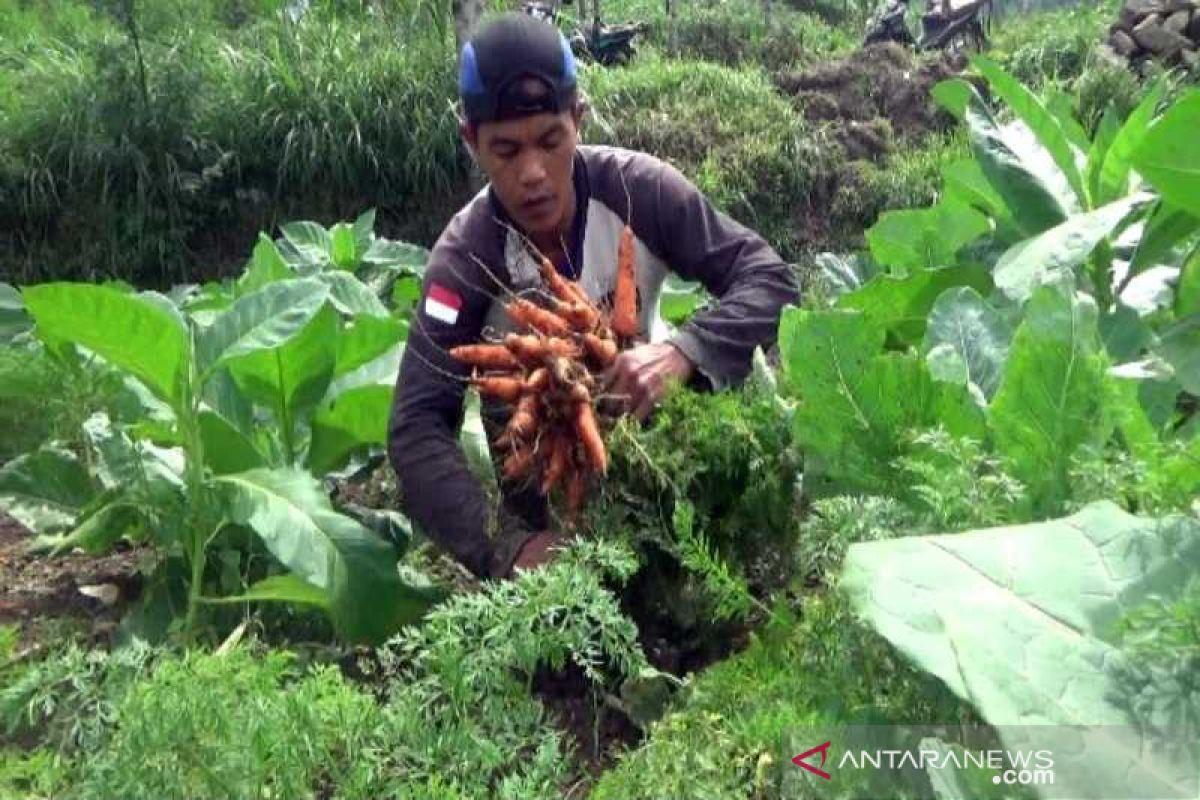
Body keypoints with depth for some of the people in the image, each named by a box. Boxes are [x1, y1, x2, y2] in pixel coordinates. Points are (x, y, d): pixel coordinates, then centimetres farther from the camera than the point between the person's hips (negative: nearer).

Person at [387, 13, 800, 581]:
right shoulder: (464, 259, -26)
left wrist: (684, 352, -46)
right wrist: (506, 548, -45)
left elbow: (770, 280, -25)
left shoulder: (637, 188, -23)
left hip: (643, 400, 3)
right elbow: (417, 426, -30)